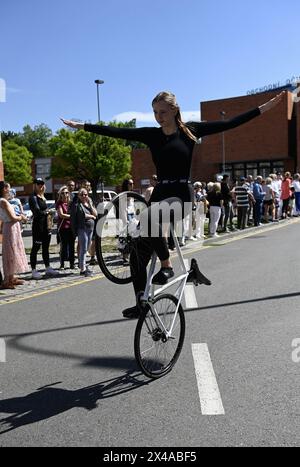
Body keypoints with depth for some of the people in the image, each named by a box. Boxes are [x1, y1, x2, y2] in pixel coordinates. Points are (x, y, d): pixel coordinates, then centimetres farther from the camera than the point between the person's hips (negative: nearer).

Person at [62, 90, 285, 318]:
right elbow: (116, 132, 6)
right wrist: (81, 126, 4)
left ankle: (167, 266, -18)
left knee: (150, 216, -38)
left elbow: (230, 123, 1)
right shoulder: (151, 134, 8)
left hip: (182, 194, -4)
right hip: (160, 193, 4)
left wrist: (264, 108, 1)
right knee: (138, 258, 0)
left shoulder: (190, 130, 2)